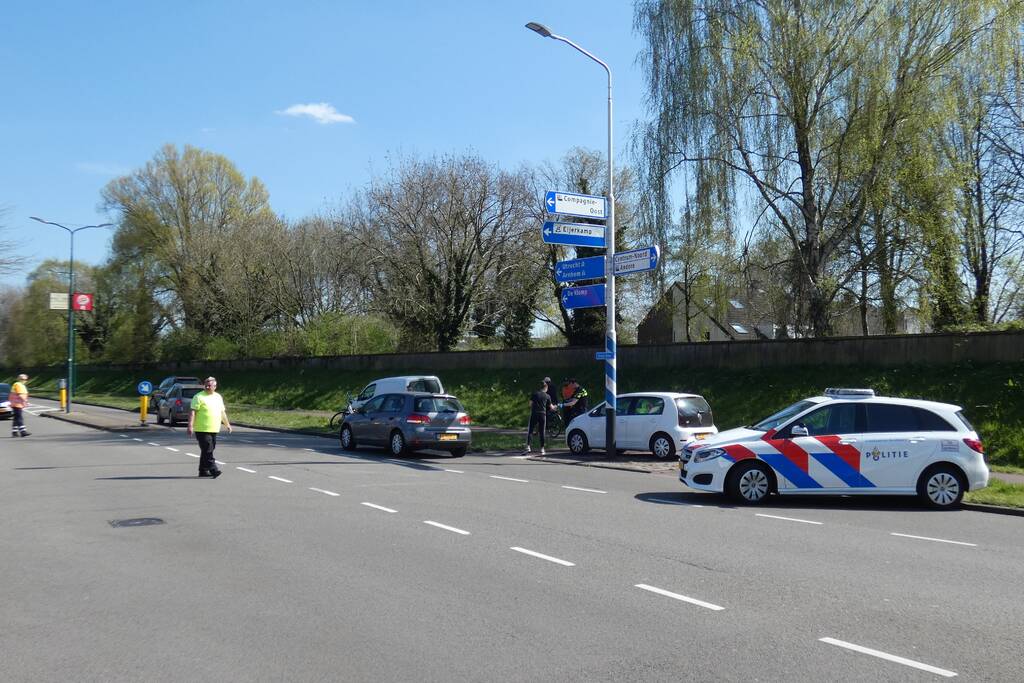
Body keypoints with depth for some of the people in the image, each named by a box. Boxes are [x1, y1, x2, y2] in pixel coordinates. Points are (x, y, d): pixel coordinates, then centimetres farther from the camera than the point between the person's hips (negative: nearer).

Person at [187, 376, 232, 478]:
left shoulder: (218, 397, 15)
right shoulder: (199, 397, -5)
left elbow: (222, 412, 24)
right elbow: (193, 412, -11)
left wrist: (227, 424, 24)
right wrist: (190, 426, -20)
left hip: (214, 429, 7)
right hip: (202, 430, -7)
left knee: (207, 451, 11)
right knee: (207, 451, -10)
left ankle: (203, 471, 18)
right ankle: (213, 470, -13)